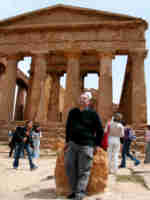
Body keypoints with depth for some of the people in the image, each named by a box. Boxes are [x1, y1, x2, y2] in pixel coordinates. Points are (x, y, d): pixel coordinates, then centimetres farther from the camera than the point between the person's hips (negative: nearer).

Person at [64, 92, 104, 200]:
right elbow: (68, 127, 21)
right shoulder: (72, 112, 12)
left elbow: (100, 130, 4)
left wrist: (97, 145, 2)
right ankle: (74, 190, 18)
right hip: (72, 143, 5)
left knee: (83, 171, -1)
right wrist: (67, 141, 18)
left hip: (86, 145, -4)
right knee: (69, 166, 3)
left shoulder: (92, 113, 0)